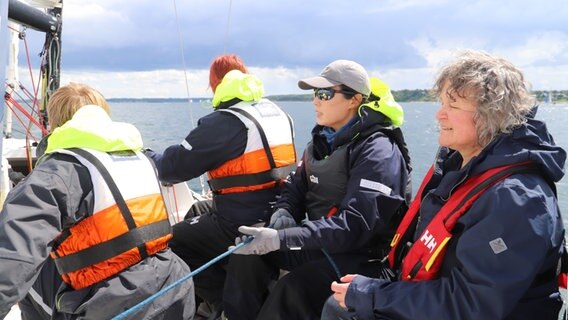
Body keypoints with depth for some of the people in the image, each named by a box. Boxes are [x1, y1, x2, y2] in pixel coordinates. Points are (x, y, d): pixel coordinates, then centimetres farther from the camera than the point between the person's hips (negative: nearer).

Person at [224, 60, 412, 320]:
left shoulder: (377, 150, -17)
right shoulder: (321, 140, 8)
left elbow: (356, 224, -27)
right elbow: (295, 189, 10)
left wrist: (281, 239, -32)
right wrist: (282, 216, -15)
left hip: (363, 254, -7)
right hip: (319, 240, 7)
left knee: (293, 287, -30)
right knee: (246, 254, -10)